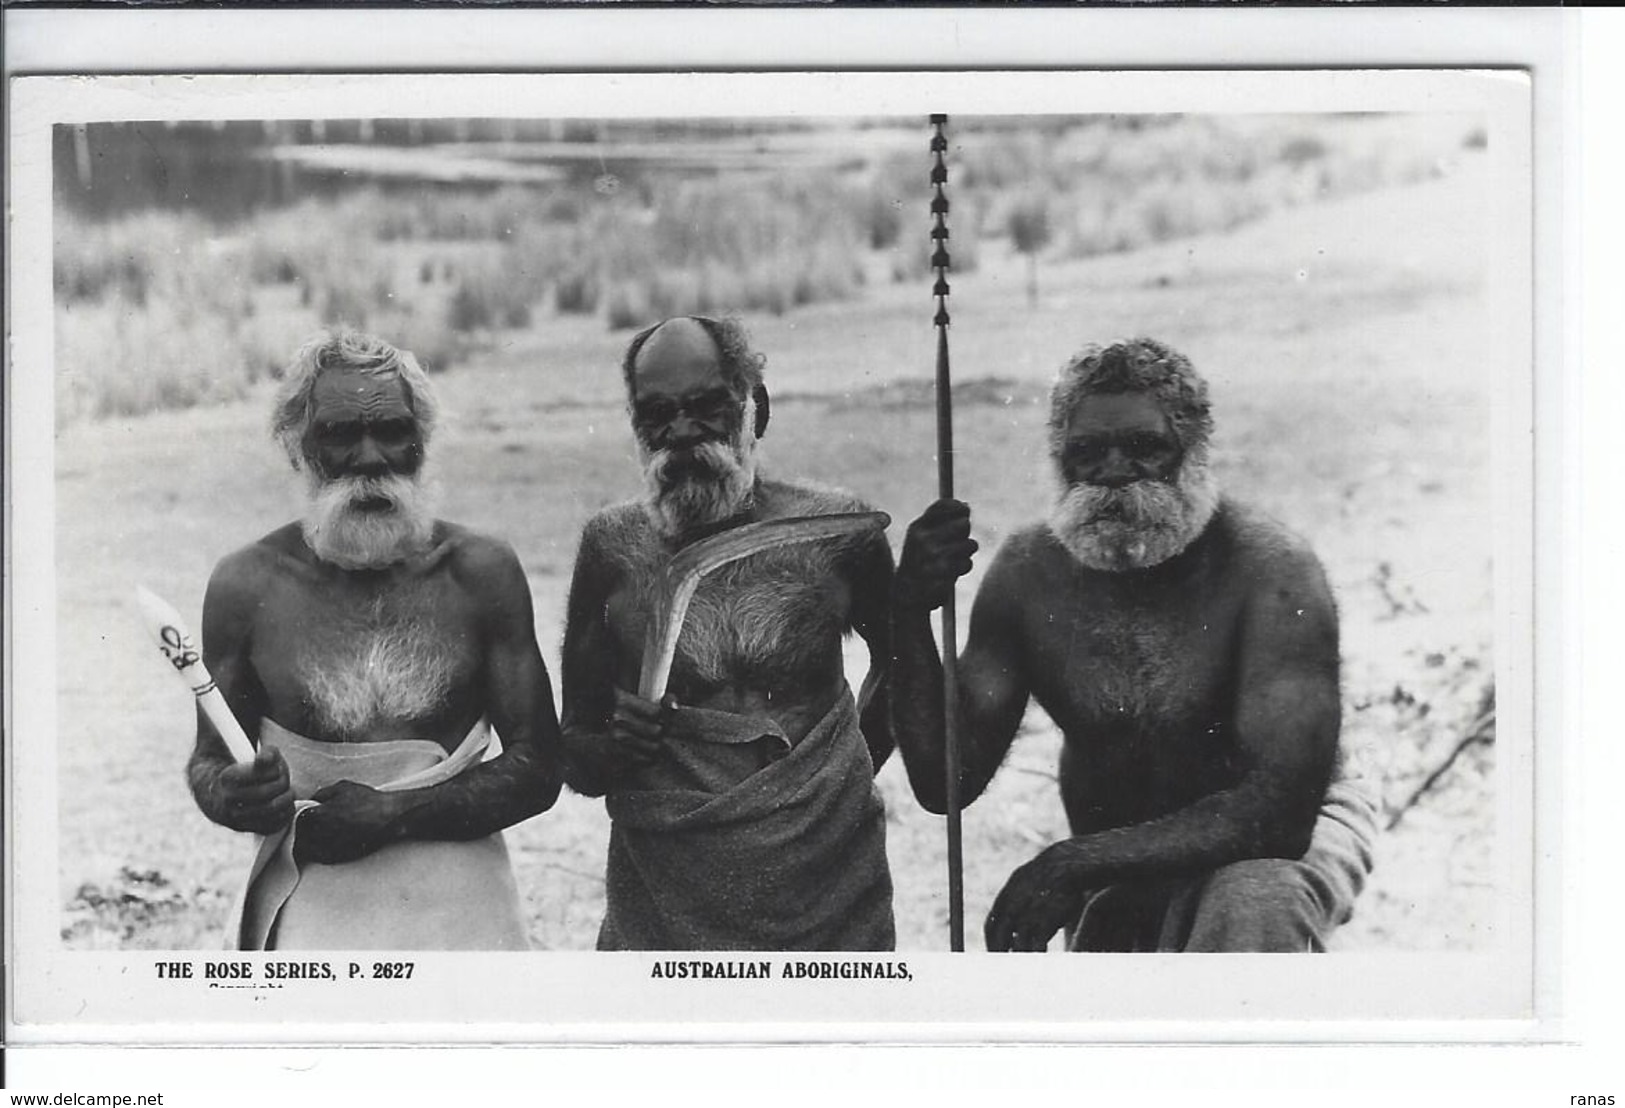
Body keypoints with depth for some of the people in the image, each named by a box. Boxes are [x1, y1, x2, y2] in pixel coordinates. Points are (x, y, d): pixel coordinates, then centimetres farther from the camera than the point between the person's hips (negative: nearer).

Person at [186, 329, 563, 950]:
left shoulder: (480, 573, -3)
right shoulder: (246, 585, -2)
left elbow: (536, 769, -3)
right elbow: (209, 762, 8)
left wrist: (395, 812, -15)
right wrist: (227, 795, -16)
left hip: (455, 900, 0)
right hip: (306, 902, 0)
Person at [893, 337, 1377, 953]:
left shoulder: (1270, 571, -26)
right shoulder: (1028, 572, -11)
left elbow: (1278, 808, -33)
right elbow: (946, 784, -12)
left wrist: (1077, 862, -40)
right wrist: (910, 617, -27)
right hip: (1124, 865, 5)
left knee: (1251, 912, -36)